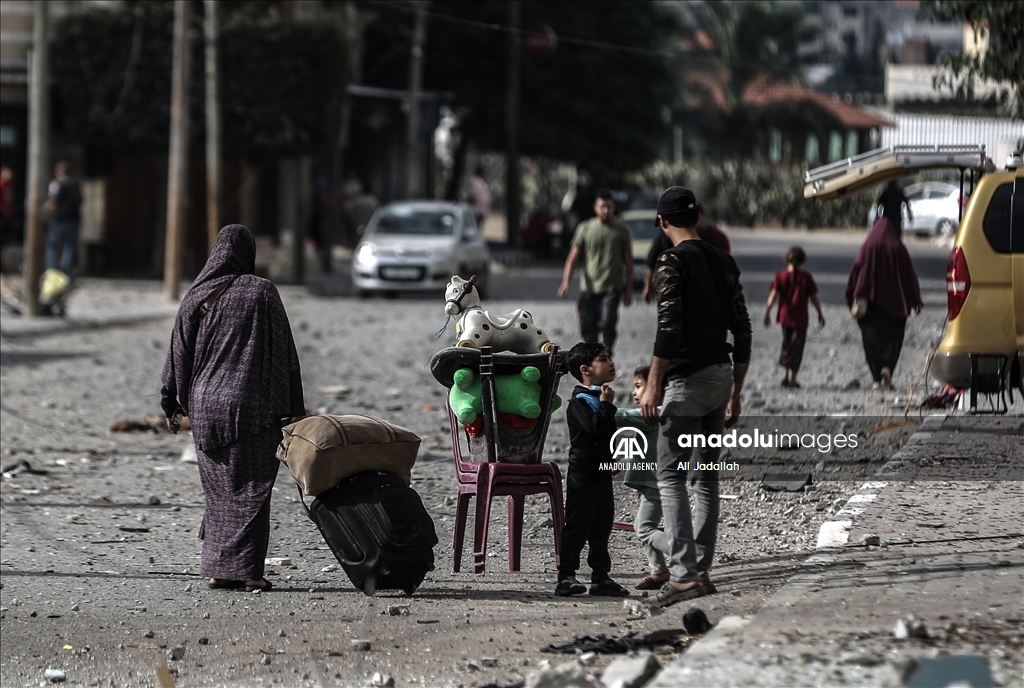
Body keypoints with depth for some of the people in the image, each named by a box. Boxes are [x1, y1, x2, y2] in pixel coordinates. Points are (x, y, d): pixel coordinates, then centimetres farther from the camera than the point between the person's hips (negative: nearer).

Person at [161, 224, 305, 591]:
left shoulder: (197, 296, 4)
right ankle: (246, 569, -5)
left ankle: (218, 569, 12)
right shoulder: (262, 292, -4)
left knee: (219, 489, 13)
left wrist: (171, 405, 15)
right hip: (252, 406, -3)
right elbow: (284, 351, -4)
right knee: (250, 488, 1)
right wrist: (294, 407, -1)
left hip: (205, 406, 3)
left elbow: (179, 353, 7)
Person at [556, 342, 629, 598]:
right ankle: (565, 578, -4)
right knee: (577, 526, -7)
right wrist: (606, 404, -19)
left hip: (601, 473, 9)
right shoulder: (580, 400, -14)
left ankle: (601, 577, 16)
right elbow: (596, 427, -29)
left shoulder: (598, 397, 15)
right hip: (583, 473, -9)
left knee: (601, 528, 11)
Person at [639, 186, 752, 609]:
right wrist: (736, 392, 20)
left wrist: (653, 388, -15)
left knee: (670, 476, -8)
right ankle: (701, 572, 14)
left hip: (688, 379, -7)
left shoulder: (673, 262, -9)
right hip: (722, 374, 8)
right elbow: (742, 331, 14)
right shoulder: (723, 262, 12)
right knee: (706, 476, 13)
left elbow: (669, 329, -18)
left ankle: (685, 575, -19)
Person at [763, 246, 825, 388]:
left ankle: (785, 374, 9)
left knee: (786, 344, 18)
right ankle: (793, 378, 3)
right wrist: (820, 314, 9)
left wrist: (767, 312, -6)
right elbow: (814, 297, -2)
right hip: (800, 318, -2)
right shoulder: (805, 277, -6)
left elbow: (773, 295, -8)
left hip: (785, 317, 2)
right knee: (797, 347, 4)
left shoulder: (780, 276, -1)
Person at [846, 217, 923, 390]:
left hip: (871, 299, 0)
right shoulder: (898, 249, 0)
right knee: (892, 337, 7)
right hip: (894, 302, 0)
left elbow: (857, 271, -2)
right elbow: (909, 275, 3)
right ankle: (888, 367, -18)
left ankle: (877, 378, -2)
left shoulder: (867, 247, 0)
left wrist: (853, 298, 6)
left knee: (872, 337, 5)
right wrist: (916, 301, 9)